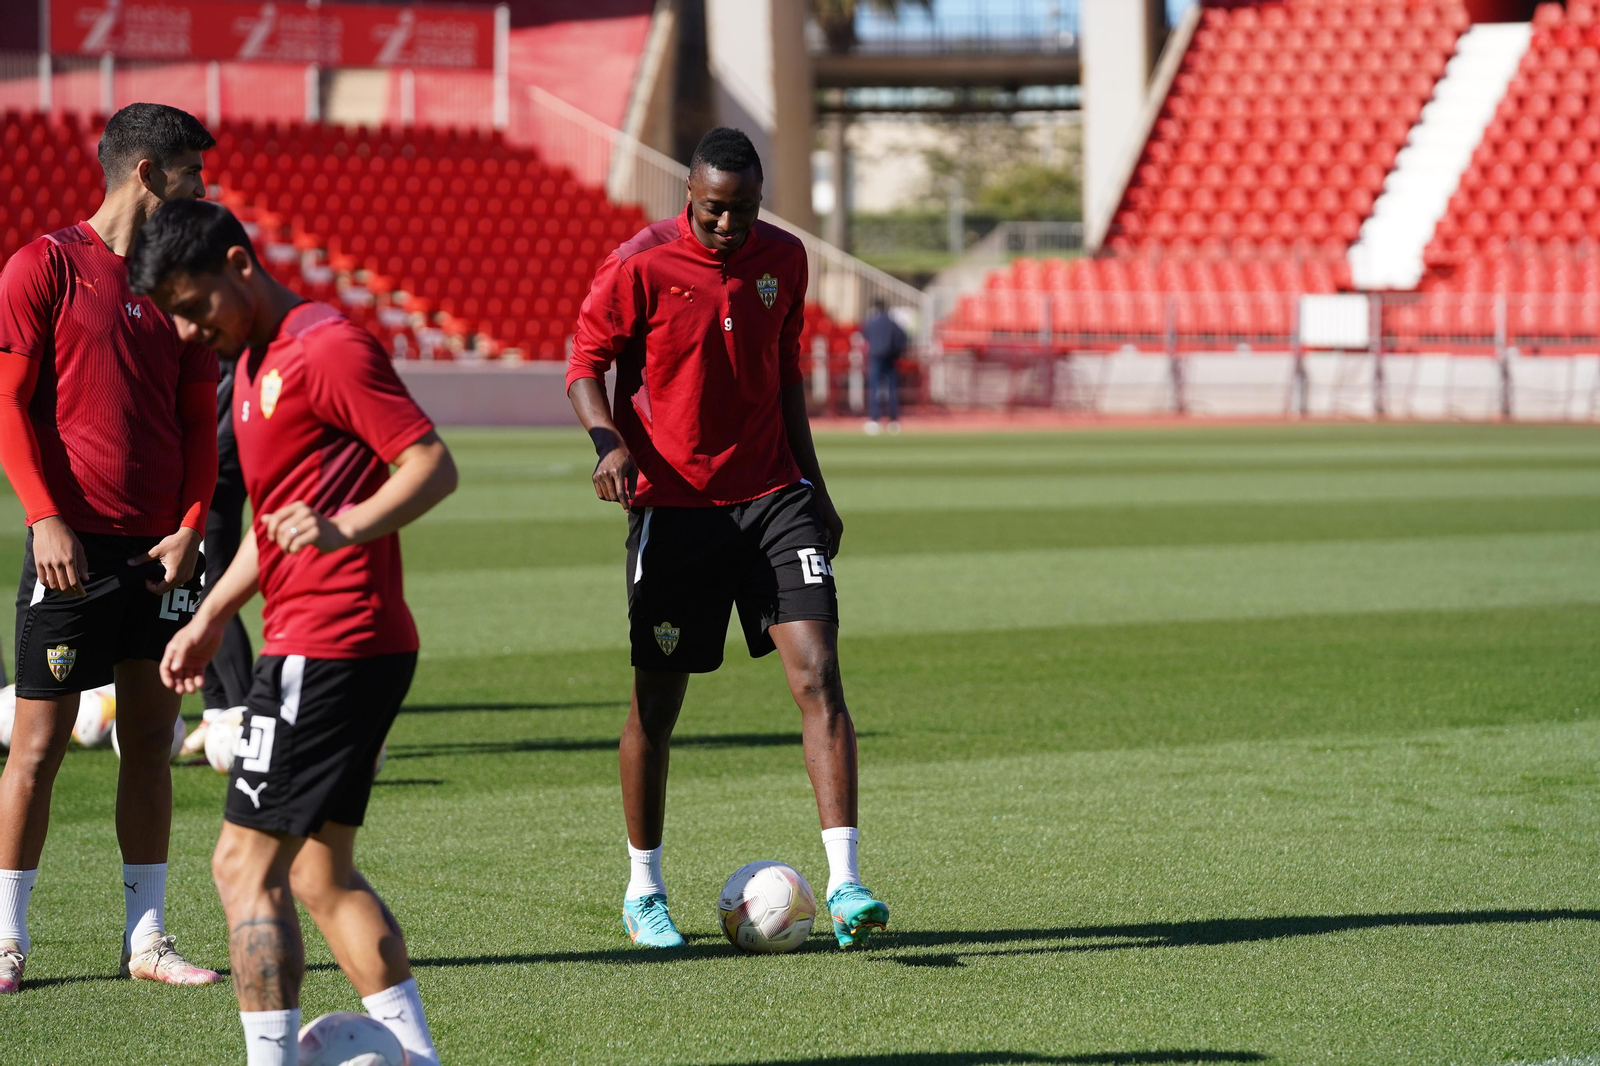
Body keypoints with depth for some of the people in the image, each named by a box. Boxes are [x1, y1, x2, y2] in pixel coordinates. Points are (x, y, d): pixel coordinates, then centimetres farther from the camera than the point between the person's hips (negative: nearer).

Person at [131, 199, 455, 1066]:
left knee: (246, 863, -8)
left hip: (329, 649, -10)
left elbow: (433, 465, -18)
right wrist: (211, 617, 23)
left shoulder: (328, 348, -12)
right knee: (319, 871, 12)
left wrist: (347, 528, -33)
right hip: (314, 644, 10)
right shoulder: (254, 362, 19)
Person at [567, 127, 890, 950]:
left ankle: (844, 885, -14)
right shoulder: (640, 266, -9)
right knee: (658, 701, 5)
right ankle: (643, 891, 23)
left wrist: (814, 487, 17)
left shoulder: (783, 259, 5)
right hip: (673, 504, -3)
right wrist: (610, 442, -22)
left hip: (772, 494, 3)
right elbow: (585, 365, -2)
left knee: (818, 675, -12)